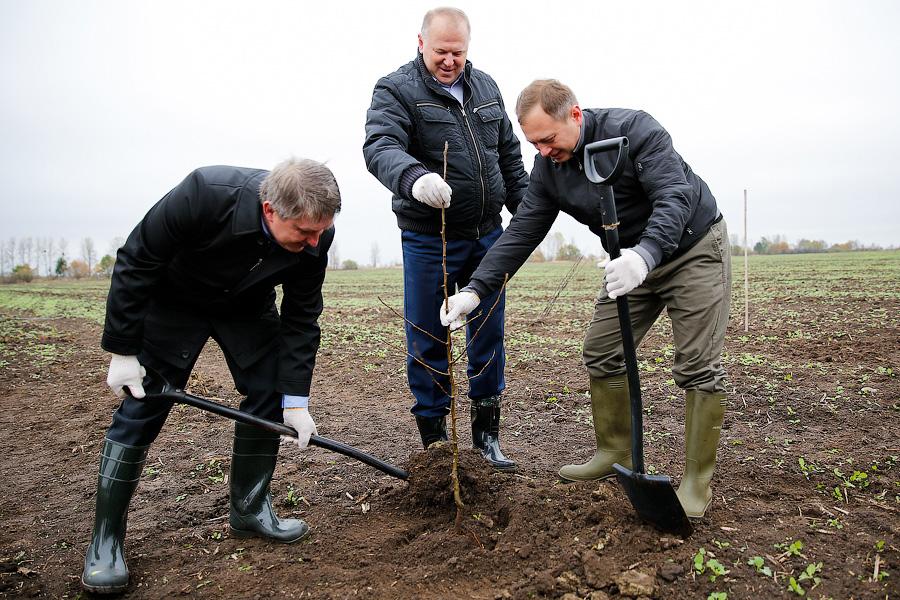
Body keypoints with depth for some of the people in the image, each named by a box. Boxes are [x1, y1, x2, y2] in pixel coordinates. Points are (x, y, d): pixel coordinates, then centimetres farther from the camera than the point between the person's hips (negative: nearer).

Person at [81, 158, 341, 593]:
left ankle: (249, 510, 15)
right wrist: (123, 351, -21)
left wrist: (296, 399, -17)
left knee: (268, 396, -3)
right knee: (141, 410, -6)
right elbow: (135, 263, -24)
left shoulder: (314, 237, -26)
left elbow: (301, 318, -15)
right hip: (173, 300, -3)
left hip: (248, 307, 4)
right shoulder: (204, 195, -38)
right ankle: (105, 539, 7)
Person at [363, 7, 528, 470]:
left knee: (489, 336, 11)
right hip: (428, 242, -5)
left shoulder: (485, 87, 12)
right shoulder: (396, 90, -6)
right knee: (428, 343, 3)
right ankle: (433, 438, 19)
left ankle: (486, 431, 27)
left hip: (487, 237, 5)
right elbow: (380, 147, -25)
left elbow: (509, 155, 18)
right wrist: (414, 178, -45)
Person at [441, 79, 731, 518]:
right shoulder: (548, 168, -6)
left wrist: (645, 253, -52)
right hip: (633, 261, 6)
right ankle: (615, 454, 19)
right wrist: (475, 289, -20)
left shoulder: (632, 128, -24)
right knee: (601, 353, 4)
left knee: (697, 366, -8)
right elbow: (520, 233, -9)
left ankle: (697, 482, 2)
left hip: (694, 249, -6)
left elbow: (675, 196, -33)